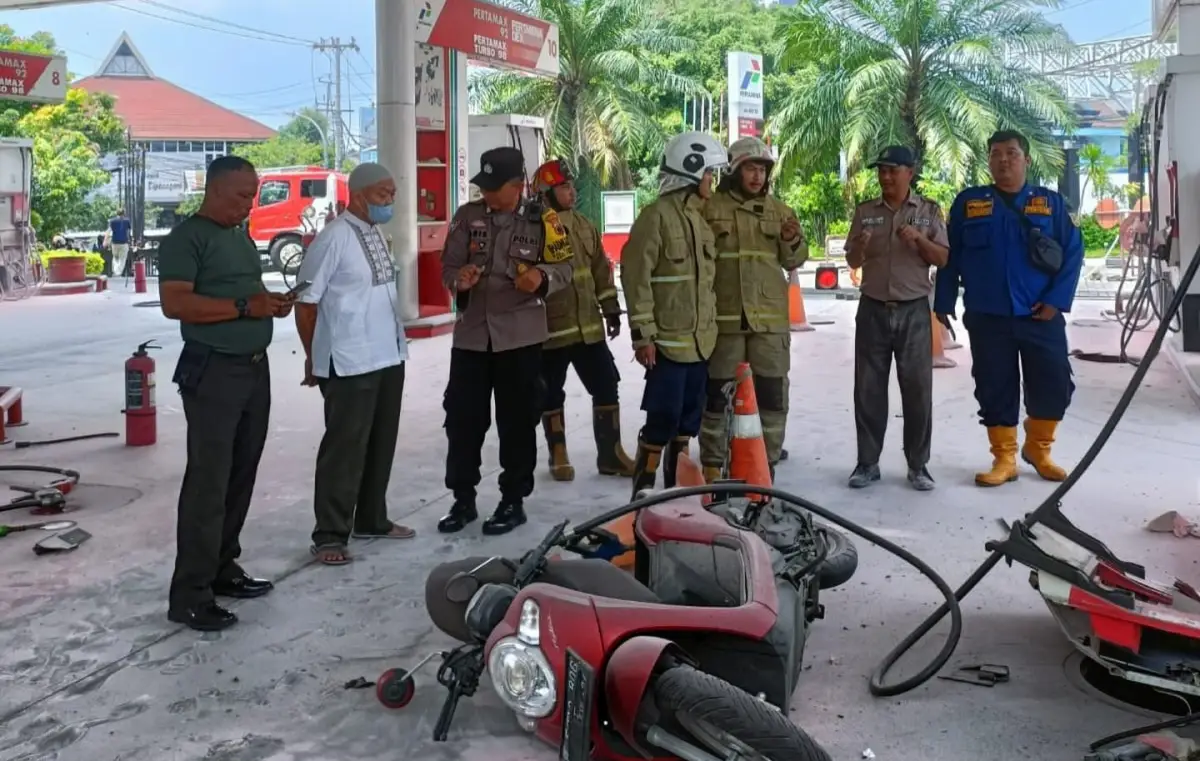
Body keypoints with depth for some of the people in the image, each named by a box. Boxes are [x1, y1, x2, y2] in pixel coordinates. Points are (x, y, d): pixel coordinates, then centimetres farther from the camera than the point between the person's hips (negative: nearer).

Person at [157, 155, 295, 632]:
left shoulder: (242, 237, 16)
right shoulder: (187, 238, -11)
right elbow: (174, 303, -21)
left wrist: (273, 302, 5)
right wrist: (244, 307, -23)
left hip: (255, 368, 9)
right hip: (213, 372, -9)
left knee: (241, 475, 13)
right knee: (208, 481, -8)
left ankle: (223, 569, 25)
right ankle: (190, 595, -2)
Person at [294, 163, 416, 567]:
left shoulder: (377, 234, 11)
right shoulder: (334, 237, -14)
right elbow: (305, 302, -11)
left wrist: (395, 345, 16)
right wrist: (313, 358, -3)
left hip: (388, 357, 8)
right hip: (349, 363, -8)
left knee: (381, 443, 15)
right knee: (344, 447, -3)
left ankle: (371, 519, 28)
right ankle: (330, 534, 5)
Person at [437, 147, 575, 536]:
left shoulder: (541, 219, -4)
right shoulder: (467, 216, 4)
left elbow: (563, 267, -3)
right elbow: (448, 266, 5)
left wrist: (542, 279, -24)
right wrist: (459, 279, -17)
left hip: (520, 335, -3)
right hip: (471, 333, 3)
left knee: (517, 421, 4)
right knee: (462, 417, 5)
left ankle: (514, 500, 16)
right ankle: (463, 498, 18)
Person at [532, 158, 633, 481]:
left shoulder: (583, 225, 11)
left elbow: (601, 269, 17)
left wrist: (610, 309, 15)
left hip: (589, 325, 6)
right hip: (549, 328, -6)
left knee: (606, 387, 6)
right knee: (552, 394, 6)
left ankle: (610, 453, 16)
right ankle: (558, 456, 20)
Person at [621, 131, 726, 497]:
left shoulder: (699, 216, 15)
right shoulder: (657, 215, -12)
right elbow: (635, 275, -16)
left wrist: (711, 323, 21)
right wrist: (643, 333, -18)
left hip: (700, 339, 8)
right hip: (669, 339, -8)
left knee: (689, 418, 13)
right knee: (663, 418, -8)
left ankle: (676, 484, 25)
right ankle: (644, 487, 3)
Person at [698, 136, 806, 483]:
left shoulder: (778, 210, 10)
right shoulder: (710, 207, 0)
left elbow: (794, 261, 12)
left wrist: (792, 241, -8)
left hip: (770, 318, 3)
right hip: (724, 317, -3)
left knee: (772, 395, 7)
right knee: (717, 395, 5)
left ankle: (767, 466, 18)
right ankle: (712, 467, 14)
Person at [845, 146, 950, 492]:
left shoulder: (929, 210, 3)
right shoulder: (865, 211, 7)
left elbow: (943, 259, 0)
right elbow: (853, 262, 8)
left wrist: (920, 239, -17)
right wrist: (860, 246, -14)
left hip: (914, 310, -1)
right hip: (873, 310, 2)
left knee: (918, 388, 0)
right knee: (869, 388, 3)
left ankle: (918, 465, 8)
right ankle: (867, 462, 10)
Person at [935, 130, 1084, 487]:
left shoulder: (1051, 202, 4)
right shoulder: (968, 202, 4)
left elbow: (1073, 251, 3)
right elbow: (950, 256, 6)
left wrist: (1058, 300, -7)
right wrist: (944, 304, 2)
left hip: (1041, 316, 0)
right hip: (987, 317, 0)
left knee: (1055, 385, 1)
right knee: (995, 389, 4)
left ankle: (1038, 448, 24)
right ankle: (1004, 459, 17)